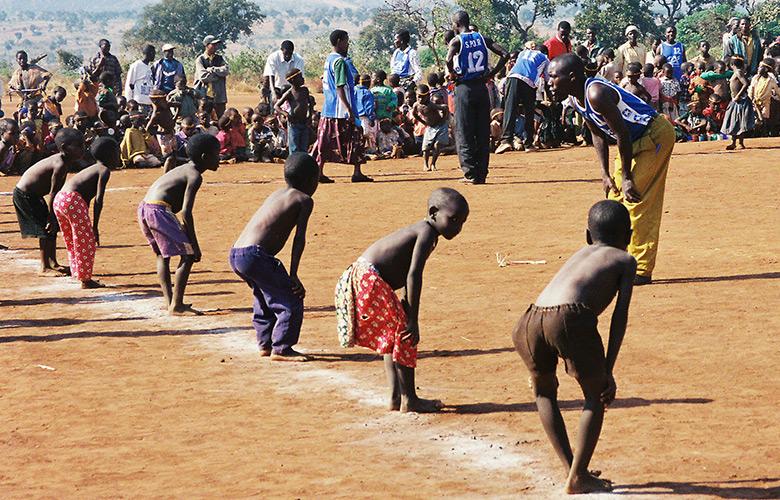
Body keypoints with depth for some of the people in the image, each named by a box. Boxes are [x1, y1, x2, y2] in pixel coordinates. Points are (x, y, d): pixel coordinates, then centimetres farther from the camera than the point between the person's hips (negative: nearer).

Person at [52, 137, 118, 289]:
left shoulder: (93, 169, 27)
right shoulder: (104, 170, 0)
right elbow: (98, 200, -9)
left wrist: (88, 223, 26)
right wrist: (95, 226, -7)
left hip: (58, 200, 9)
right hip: (72, 201, -9)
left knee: (72, 242, 20)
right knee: (86, 241, 2)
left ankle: (83, 277, 30)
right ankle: (85, 280, 6)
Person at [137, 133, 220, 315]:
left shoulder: (185, 169, 20)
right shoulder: (195, 176, -8)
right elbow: (186, 212, -15)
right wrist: (194, 244, -14)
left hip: (143, 209, 10)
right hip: (158, 211, -10)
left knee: (162, 254, 25)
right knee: (188, 255, -5)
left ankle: (169, 301, 27)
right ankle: (176, 306, -7)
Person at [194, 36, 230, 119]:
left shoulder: (220, 58, 12)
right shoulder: (200, 59, 0)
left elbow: (226, 70, -6)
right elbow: (203, 76, -14)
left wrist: (211, 69, -9)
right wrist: (218, 75, -7)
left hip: (219, 96, 3)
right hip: (205, 95, -3)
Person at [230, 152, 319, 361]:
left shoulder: (277, 194, 24)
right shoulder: (304, 200, 1)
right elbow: (299, 238, -5)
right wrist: (293, 275, -6)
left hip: (235, 255, 9)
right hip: (255, 255, -9)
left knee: (265, 298, 29)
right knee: (291, 300, 0)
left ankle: (265, 344, 34)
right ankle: (281, 349, 2)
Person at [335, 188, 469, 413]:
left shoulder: (420, 231, 17)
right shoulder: (427, 232, -12)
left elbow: (407, 275, 22)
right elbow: (413, 275, -20)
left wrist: (407, 314, 22)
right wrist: (412, 320, -18)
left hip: (360, 278, 10)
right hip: (369, 282, -10)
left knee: (393, 337, 19)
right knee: (404, 335, -4)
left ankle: (396, 397, 23)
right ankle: (409, 400, 1)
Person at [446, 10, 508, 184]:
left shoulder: (457, 41, -7)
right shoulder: (482, 38, 6)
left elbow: (449, 60, -26)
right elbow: (505, 54, -2)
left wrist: (453, 74, -8)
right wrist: (491, 73, 3)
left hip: (464, 88, -4)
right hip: (481, 87, 4)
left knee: (464, 133, 2)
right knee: (483, 133, 8)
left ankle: (470, 173, -2)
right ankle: (482, 173, 9)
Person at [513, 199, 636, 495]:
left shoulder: (581, 254, 37)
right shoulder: (625, 260, 22)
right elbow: (620, 316, 11)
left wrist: (542, 369, 40)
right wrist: (608, 371, 11)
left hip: (531, 320, 5)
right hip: (571, 318, -5)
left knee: (544, 391, 29)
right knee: (596, 395, 17)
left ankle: (571, 469, 27)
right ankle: (577, 478, 13)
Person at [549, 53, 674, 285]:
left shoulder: (596, 94, -29)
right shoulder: (575, 99, 1)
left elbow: (622, 133, -26)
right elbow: (598, 134, 11)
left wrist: (626, 177, -21)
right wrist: (605, 174, 4)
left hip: (656, 135, -10)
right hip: (634, 141, 10)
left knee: (636, 201, -13)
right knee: (616, 201, 13)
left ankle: (641, 270, -9)